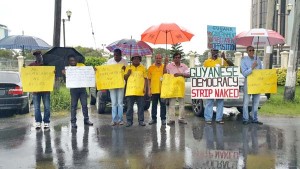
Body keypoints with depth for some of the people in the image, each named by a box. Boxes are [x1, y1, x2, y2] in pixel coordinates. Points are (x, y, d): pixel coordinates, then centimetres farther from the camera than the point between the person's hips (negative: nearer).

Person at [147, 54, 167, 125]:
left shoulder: (164, 67, 5)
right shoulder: (151, 67, 6)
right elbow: (149, 79, 6)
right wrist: (149, 89, 1)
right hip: (154, 90, 1)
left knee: (163, 105, 4)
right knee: (154, 105, 8)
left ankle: (163, 118, 12)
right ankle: (153, 118, 16)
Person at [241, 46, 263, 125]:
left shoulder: (258, 59, 6)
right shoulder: (244, 60, -6)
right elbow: (244, 73, -14)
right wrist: (252, 68, -26)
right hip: (248, 82, -4)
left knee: (256, 102, 10)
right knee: (246, 101, 1)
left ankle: (255, 119, 20)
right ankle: (245, 119, 9)